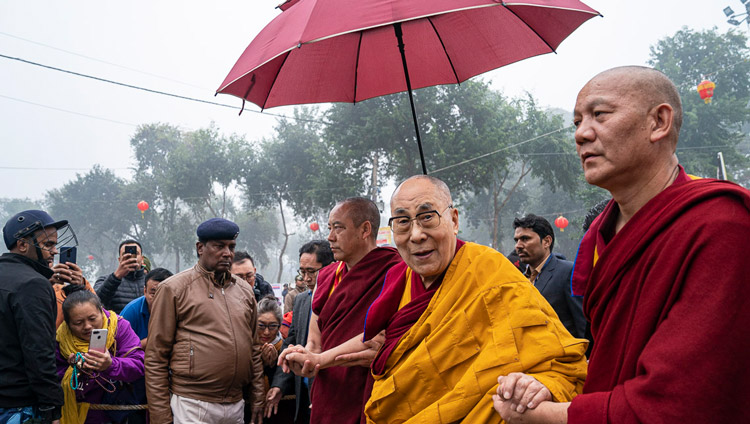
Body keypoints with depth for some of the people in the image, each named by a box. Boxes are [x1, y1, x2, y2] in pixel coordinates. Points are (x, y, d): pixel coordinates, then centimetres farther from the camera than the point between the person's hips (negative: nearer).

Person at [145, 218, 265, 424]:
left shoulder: (245, 290, 13)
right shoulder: (173, 289, -3)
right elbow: (155, 358, -5)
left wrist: (258, 400, 13)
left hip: (236, 407, 5)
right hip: (192, 407, -5)